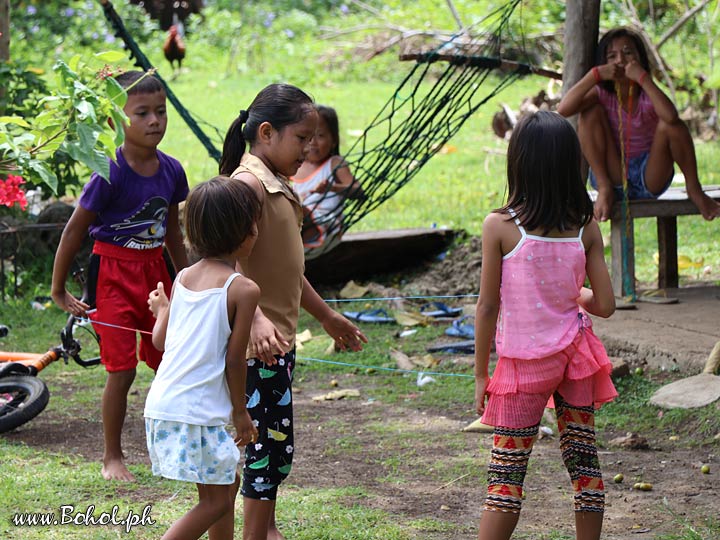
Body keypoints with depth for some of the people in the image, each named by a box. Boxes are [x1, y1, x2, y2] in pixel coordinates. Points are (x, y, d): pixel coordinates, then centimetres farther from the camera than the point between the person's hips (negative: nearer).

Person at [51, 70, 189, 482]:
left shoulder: (171, 170, -1)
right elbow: (75, 230, -11)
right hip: (113, 273, -6)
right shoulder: (111, 175, -19)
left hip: (154, 270, 6)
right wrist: (59, 291, -6)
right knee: (122, 370, -5)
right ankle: (112, 458, 10)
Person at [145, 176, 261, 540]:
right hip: (198, 411, -8)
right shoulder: (244, 289, -9)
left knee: (227, 482, 21)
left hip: (163, 403, 8)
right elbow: (235, 359, -9)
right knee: (216, 500, 1)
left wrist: (161, 310, 33)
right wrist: (241, 412, 3)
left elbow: (160, 340, 11)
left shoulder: (183, 278, 10)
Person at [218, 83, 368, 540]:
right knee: (271, 446, -5)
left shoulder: (280, 186, 14)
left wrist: (327, 316, 31)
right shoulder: (249, 183, -18)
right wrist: (256, 319, -43)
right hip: (258, 344, -10)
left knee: (274, 444, 18)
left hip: (280, 339, 10)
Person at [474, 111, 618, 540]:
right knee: (584, 461, 12)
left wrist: (481, 374, 0)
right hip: (576, 356, 3)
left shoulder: (500, 227, -14)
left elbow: (488, 306, -10)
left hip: (524, 363, -3)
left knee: (506, 472, 1)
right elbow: (604, 305, -5)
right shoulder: (585, 227, -5)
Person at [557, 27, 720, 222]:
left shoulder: (648, 96, -12)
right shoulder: (602, 95, -7)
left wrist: (642, 77, -34)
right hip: (613, 175, 1)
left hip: (650, 178, -1)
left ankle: (694, 189, -8)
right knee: (591, 112, -18)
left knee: (671, 124, -26)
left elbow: (670, 116, -38)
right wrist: (595, 74, -30)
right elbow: (563, 109, -26)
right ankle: (604, 188, -14)